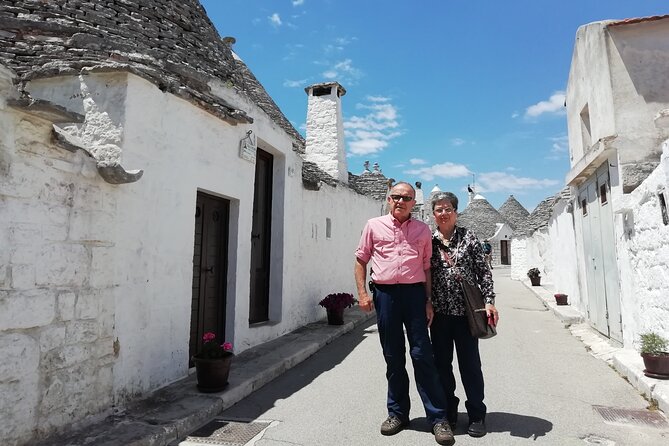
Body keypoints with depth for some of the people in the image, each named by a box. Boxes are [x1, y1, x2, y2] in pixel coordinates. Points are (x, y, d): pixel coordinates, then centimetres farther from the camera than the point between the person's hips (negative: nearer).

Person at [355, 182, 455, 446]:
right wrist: (362, 293, 0)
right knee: (393, 356, 10)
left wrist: (429, 300, 2)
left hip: (414, 292, 0)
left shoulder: (423, 230, 10)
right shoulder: (374, 226, 8)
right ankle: (398, 413, 26)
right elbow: (361, 260, 10)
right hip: (384, 293, 1)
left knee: (422, 355, 0)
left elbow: (427, 267, 10)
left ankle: (438, 418, 12)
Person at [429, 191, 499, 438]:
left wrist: (489, 301, -9)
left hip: (465, 311, -2)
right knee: (442, 364, 11)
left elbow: (483, 271, -1)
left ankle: (476, 415, 24)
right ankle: (448, 412, 28)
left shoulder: (468, 237, 2)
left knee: (470, 363, 6)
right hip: (439, 313, 2)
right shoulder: (429, 240, 5)